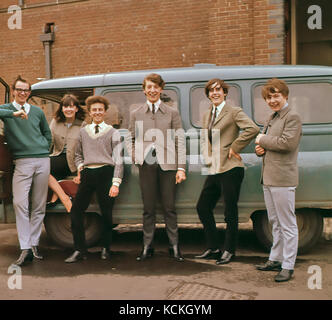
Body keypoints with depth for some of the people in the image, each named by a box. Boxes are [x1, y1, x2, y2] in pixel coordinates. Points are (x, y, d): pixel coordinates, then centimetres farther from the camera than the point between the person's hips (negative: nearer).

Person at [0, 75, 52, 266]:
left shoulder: (38, 112, 16)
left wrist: (43, 148, 13)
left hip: (43, 160, 3)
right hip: (22, 162, -2)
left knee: (39, 205, 4)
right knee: (20, 203, -12)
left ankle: (34, 244, 12)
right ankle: (25, 248, -9)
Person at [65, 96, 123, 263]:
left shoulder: (112, 132, 4)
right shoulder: (83, 131, 16)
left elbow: (118, 159, -1)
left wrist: (116, 183, -10)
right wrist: (80, 168, 5)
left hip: (105, 173, -3)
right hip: (87, 174, 4)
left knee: (106, 213, 2)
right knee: (76, 211, -3)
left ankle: (105, 248, 20)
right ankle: (80, 250, 6)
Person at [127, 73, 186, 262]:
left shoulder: (172, 112, 7)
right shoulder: (136, 114, 11)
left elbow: (180, 141, 2)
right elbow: (131, 139, 16)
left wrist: (181, 168, -5)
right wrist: (136, 158, -1)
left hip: (167, 164, -1)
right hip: (146, 165, 1)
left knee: (170, 208, 5)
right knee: (148, 209, 7)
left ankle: (174, 247, 17)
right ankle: (148, 247, 18)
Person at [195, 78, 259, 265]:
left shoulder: (234, 112, -6)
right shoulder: (207, 116, 16)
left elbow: (253, 129, -20)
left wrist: (235, 147, -16)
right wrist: (207, 157, 10)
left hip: (230, 169, -8)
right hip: (214, 170, 8)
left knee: (230, 213, 1)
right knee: (203, 207, 11)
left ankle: (229, 251, 17)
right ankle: (213, 248, 25)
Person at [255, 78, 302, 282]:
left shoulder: (293, 117, -9)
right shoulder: (273, 118, 18)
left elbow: (287, 143, -22)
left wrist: (262, 140, -11)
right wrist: (260, 149, 1)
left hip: (283, 179, -9)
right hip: (268, 177, 9)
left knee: (287, 224, -2)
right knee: (275, 223, 17)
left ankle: (288, 266, 6)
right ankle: (275, 259, 28)